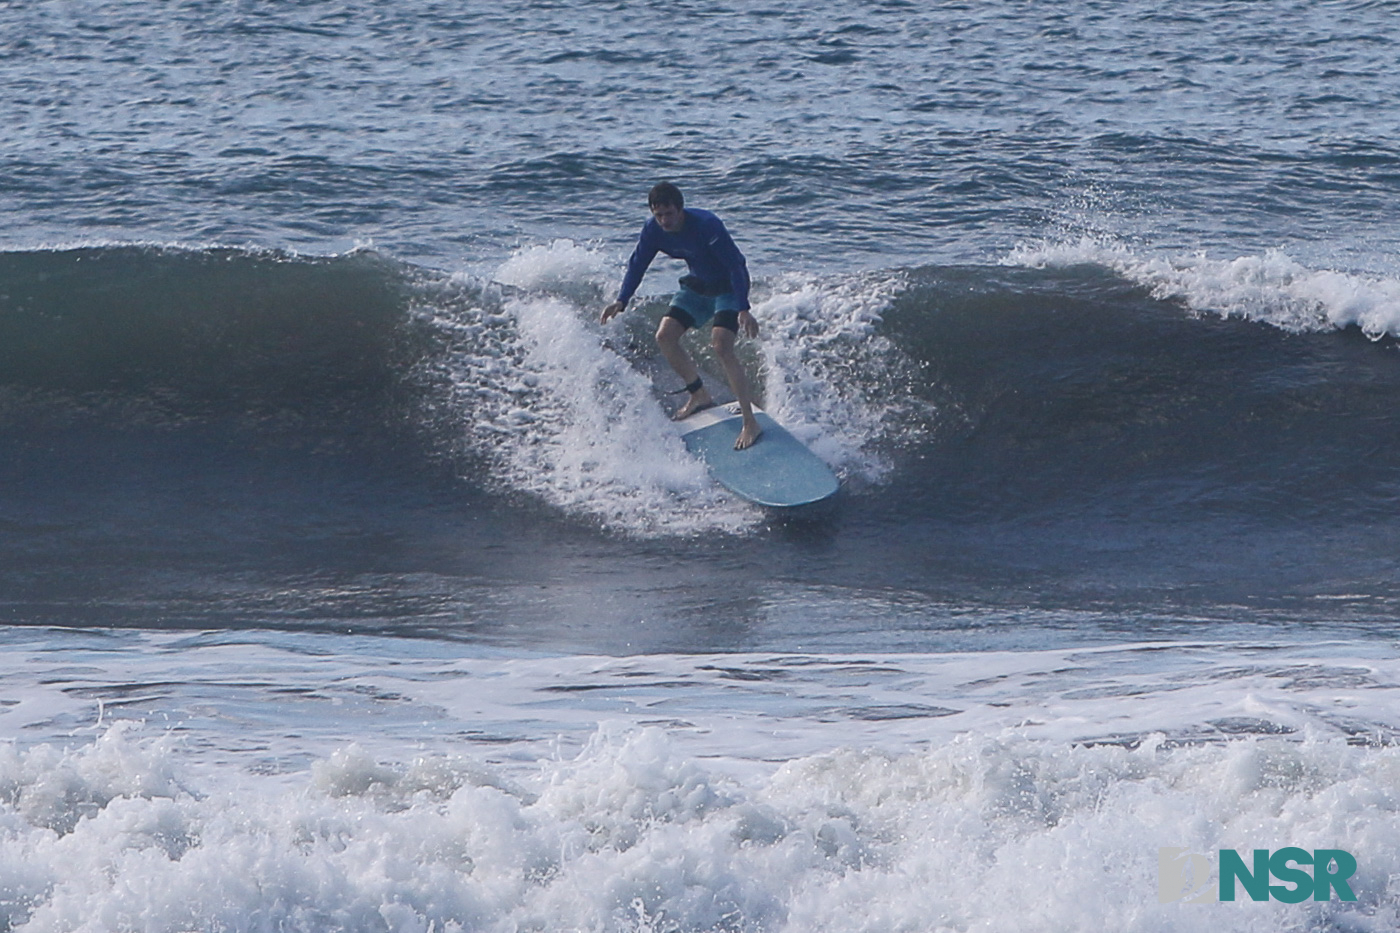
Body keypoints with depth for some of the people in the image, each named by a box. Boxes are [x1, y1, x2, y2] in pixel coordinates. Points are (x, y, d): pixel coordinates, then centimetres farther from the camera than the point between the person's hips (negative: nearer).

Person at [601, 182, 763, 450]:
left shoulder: (707, 226, -32)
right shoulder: (654, 230, -13)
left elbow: (736, 265, -31)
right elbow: (637, 265, 1)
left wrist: (743, 310, -37)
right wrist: (621, 302, -11)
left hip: (729, 287, -7)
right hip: (698, 285, 7)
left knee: (721, 345, -24)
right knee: (665, 336, -3)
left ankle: (750, 422, -24)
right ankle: (700, 396, 18)